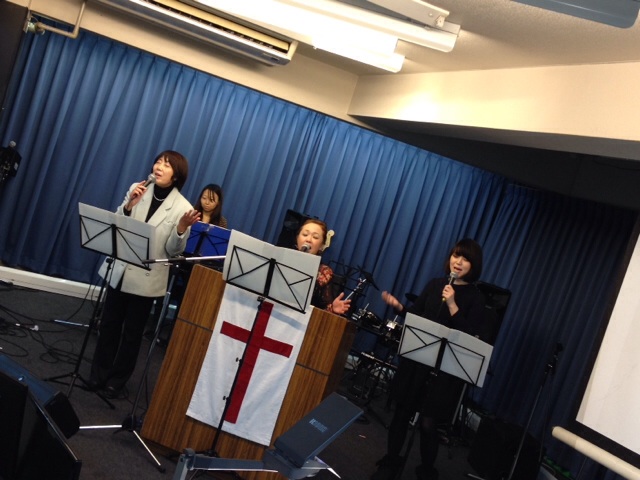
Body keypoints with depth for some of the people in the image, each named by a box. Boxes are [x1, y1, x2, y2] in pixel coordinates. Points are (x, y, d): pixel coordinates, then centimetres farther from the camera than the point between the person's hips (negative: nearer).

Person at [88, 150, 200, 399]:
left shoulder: (183, 208, -10)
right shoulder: (138, 189, 0)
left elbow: (173, 251, -10)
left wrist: (182, 229, -28)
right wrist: (128, 205, -15)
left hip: (147, 278, -3)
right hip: (119, 269, 3)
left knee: (132, 332, 10)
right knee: (108, 324, 14)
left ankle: (116, 381, 27)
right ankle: (98, 374, 31)